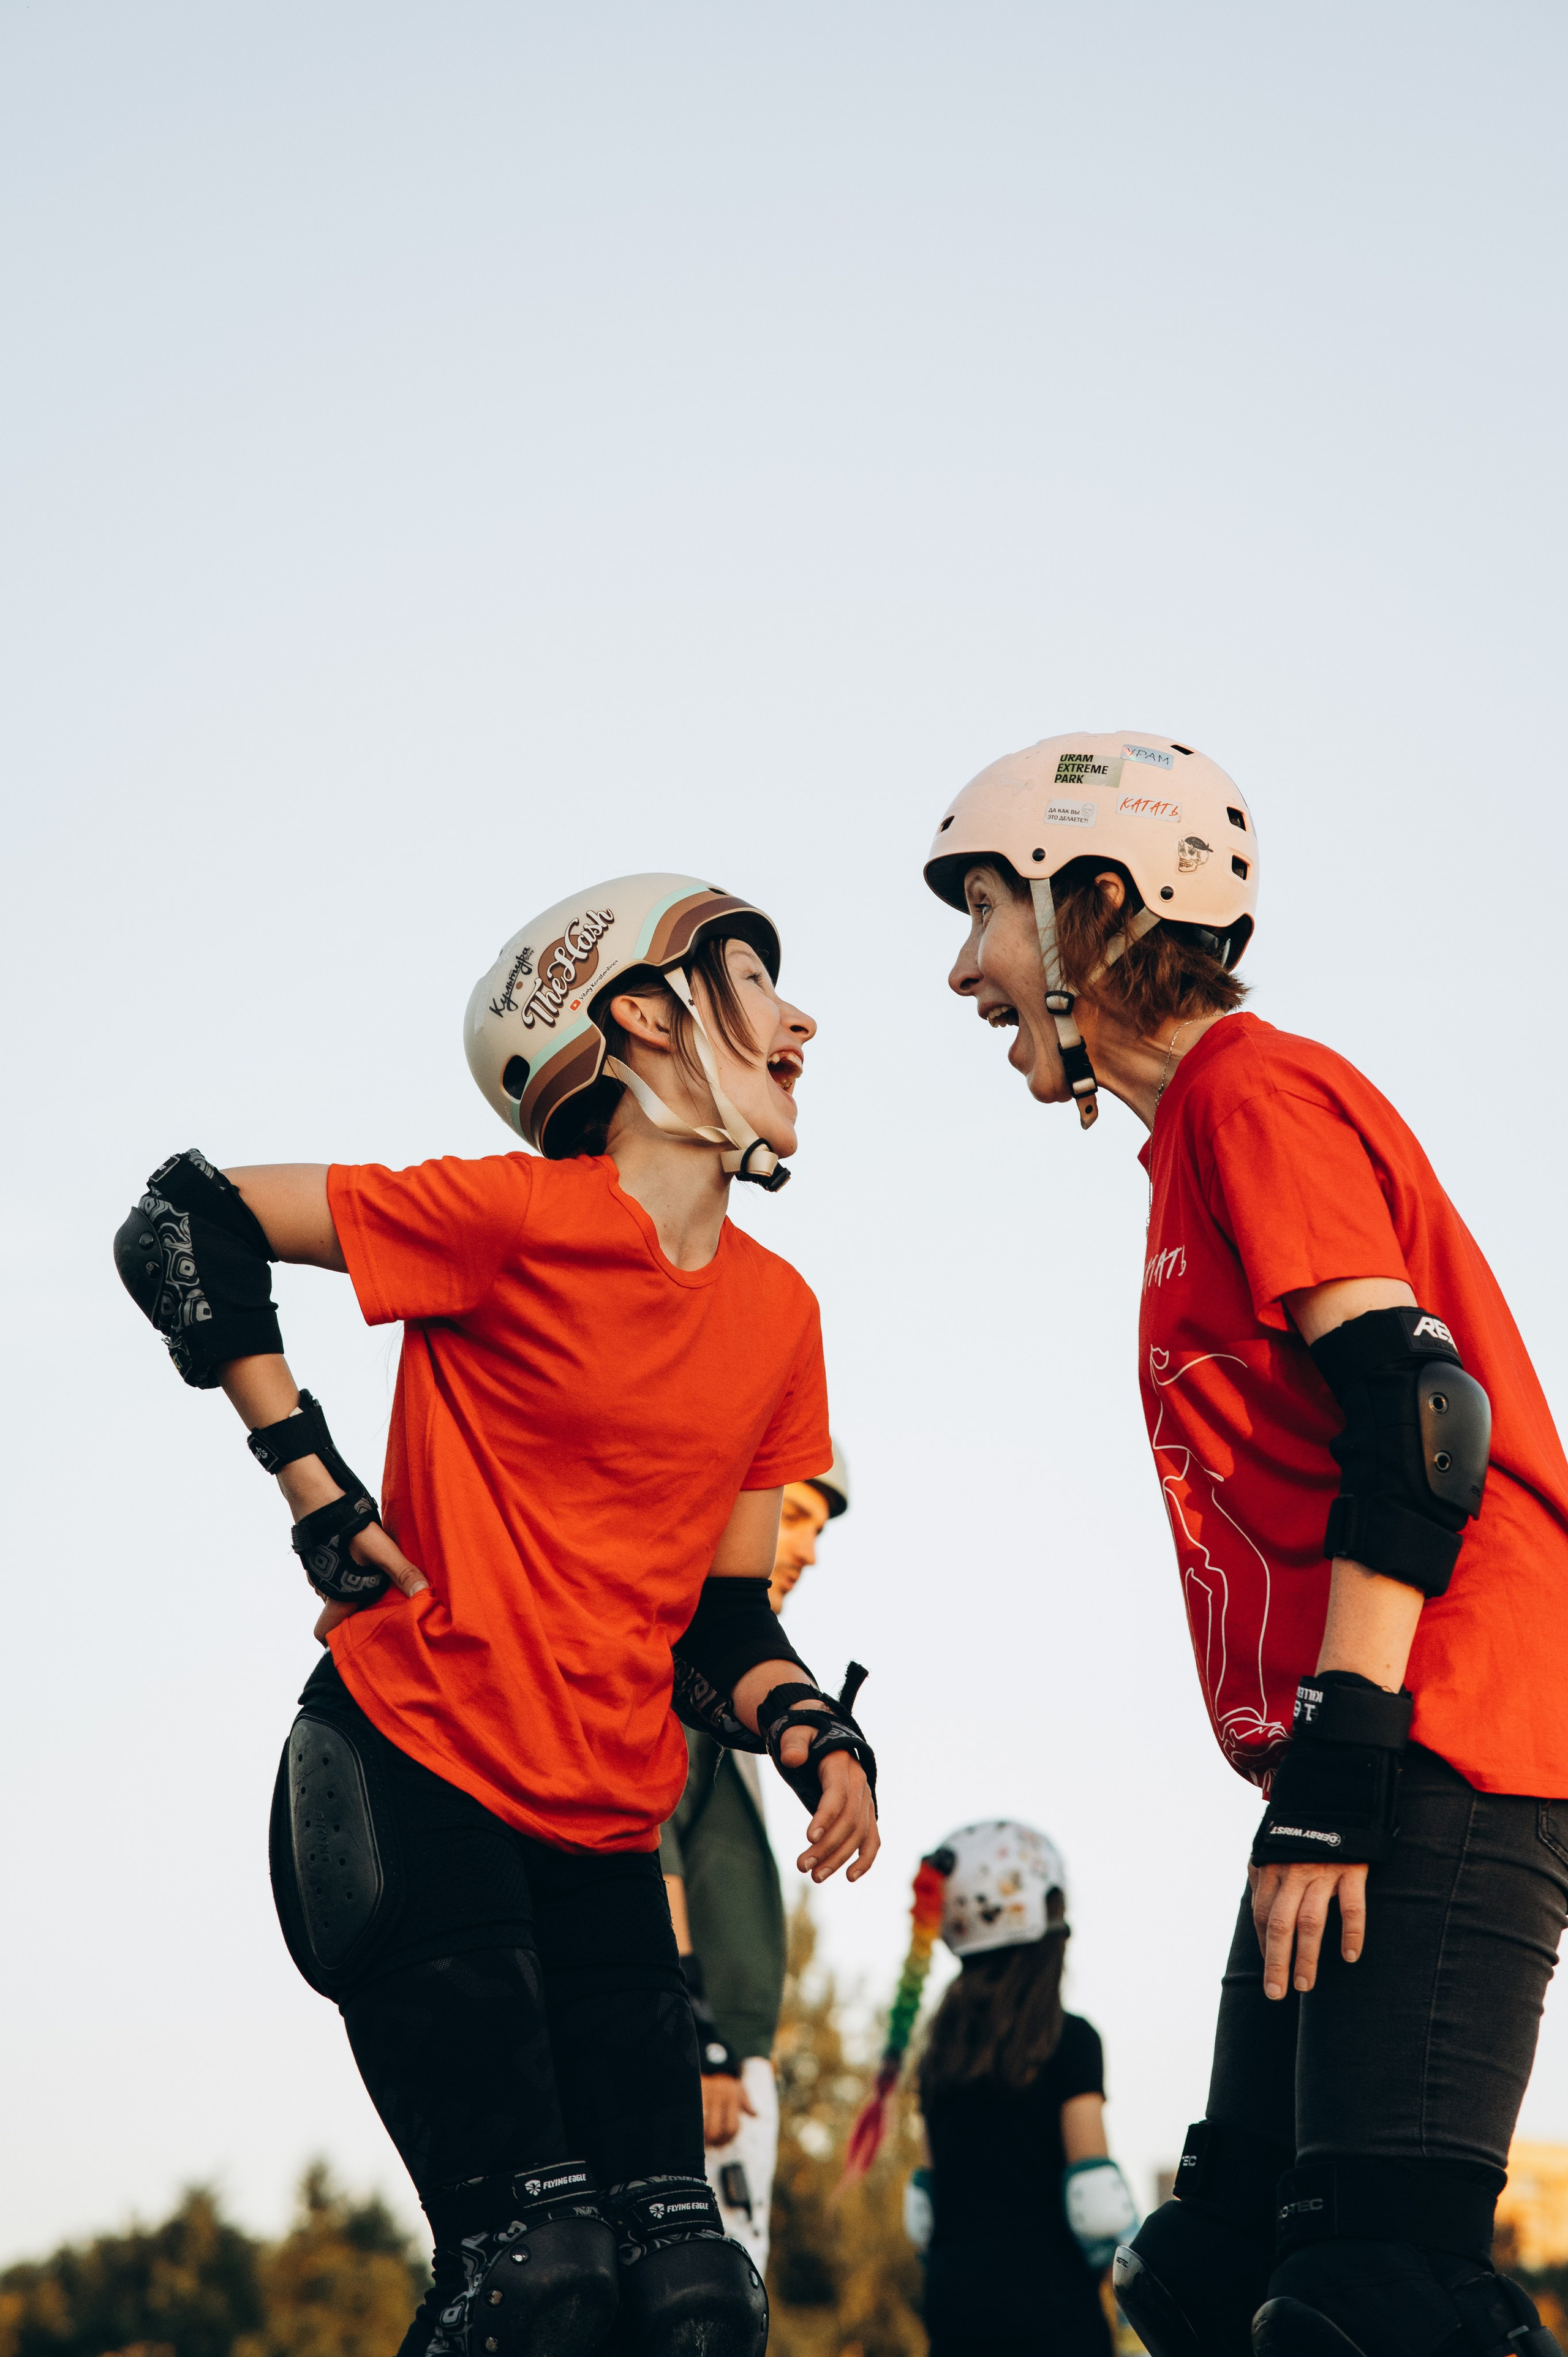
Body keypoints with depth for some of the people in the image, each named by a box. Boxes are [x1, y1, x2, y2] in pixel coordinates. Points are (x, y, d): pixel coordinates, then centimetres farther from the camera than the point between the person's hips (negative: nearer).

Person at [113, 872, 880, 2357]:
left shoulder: (778, 1315, 10)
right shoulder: (519, 1218, -11)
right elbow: (186, 1225, -8)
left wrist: (810, 1734, -5)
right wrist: (315, 1488, -11)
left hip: (604, 1828, 7)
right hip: (409, 1776, -7)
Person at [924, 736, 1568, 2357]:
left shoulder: (1256, 1090, -6)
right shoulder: (1205, 1131, 24)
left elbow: (1416, 1420, -17)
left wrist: (1335, 1777, -21)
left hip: (1435, 1754, -10)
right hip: (1366, 1776, 10)